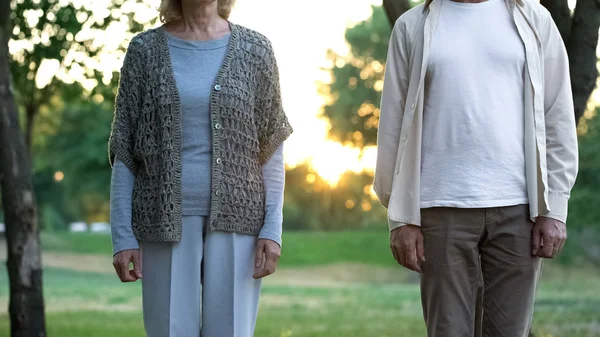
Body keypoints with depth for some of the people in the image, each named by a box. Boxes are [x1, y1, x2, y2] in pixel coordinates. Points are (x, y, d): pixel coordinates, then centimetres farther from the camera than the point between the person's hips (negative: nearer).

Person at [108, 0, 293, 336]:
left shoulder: (254, 50, 3)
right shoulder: (145, 51, 3)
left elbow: (272, 147, 4)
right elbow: (124, 150, 3)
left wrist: (273, 229, -6)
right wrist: (122, 236, -4)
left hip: (236, 220, 0)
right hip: (168, 222, 0)